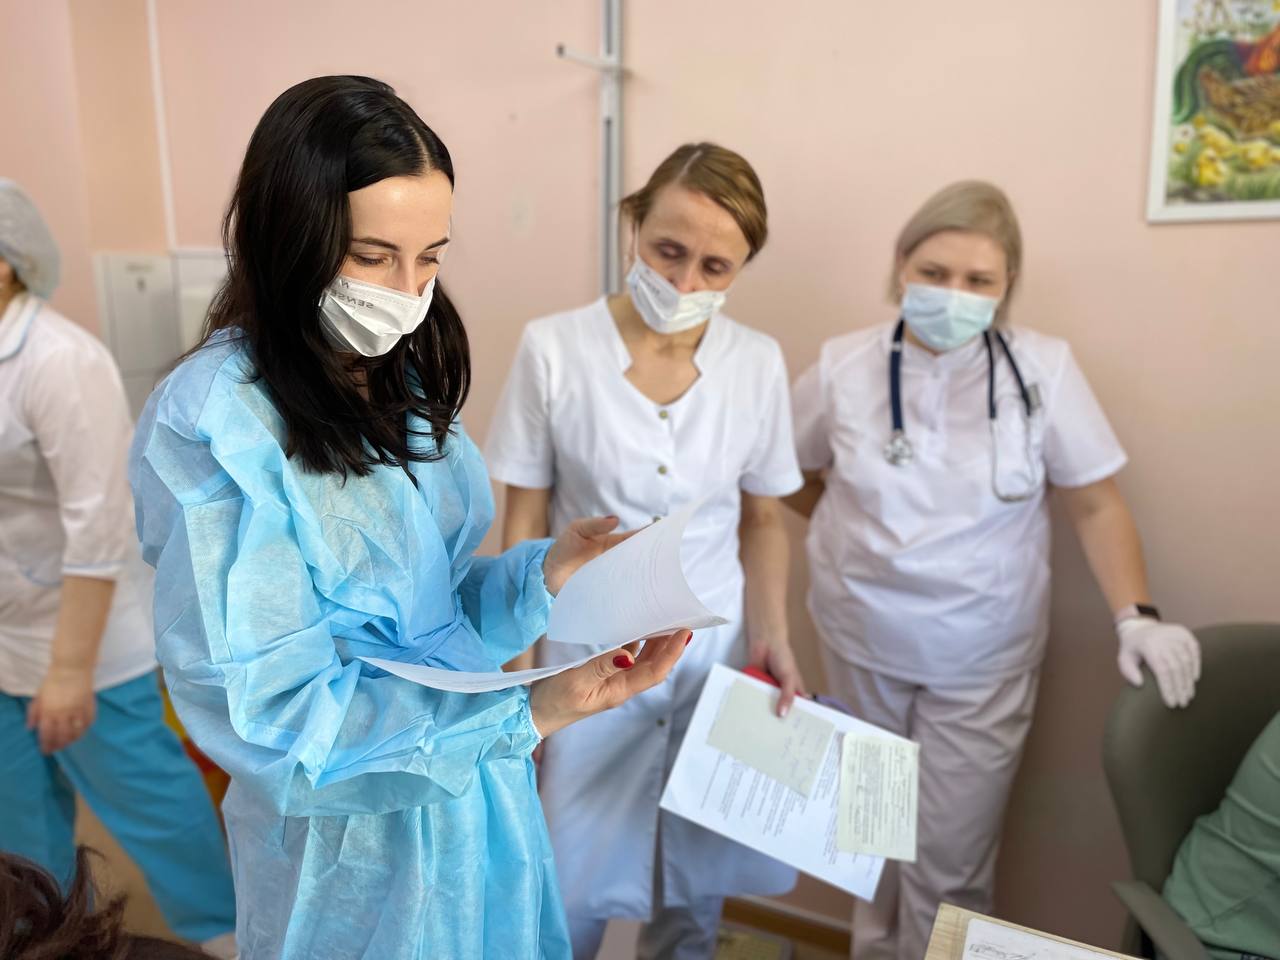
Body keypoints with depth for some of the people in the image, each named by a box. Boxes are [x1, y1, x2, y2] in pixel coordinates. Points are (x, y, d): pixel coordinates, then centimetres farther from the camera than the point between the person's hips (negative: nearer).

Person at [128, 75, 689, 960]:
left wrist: (545, 573, -15)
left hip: (482, 788, 7)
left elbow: (432, 605, 3)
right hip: (352, 832, -6)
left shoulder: (401, 379, 1)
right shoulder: (210, 426, -22)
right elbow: (269, 714, -22)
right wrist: (524, 714, -28)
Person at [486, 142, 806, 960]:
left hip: (716, 656, 3)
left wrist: (772, 637, -7)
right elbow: (524, 523, -6)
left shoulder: (758, 363, -5)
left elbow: (764, 518, 6)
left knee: (698, 886, 19)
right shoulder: (554, 348, -12)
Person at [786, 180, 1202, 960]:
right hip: (863, 644, 2)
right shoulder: (843, 367, -8)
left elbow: (1097, 506, -5)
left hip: (982, 659, -1)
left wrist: (1137, 617, -15)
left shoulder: (1043, 368, -11)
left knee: (950, 856, 4)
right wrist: (861, 527, 2)